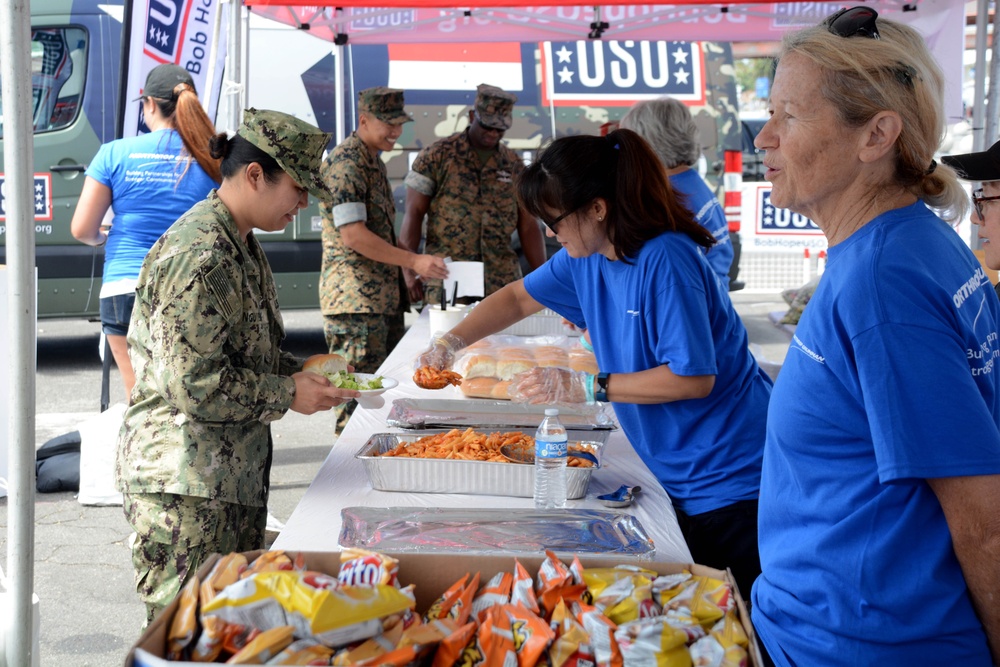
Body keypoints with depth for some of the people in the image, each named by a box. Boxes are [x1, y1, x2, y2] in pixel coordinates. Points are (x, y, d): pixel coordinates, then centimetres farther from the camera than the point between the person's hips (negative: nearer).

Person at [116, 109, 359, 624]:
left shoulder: (240, 244, 12)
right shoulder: (197, 254, -21)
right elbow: (194, 382, -24)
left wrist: (299, 370, 5)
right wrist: (288, 394, -14)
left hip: (233, 475, 10)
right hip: (183, 488, -10)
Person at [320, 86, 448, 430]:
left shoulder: (372, 161, 18)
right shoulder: (345, 164, -14)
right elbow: (353, 235, -22)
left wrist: (405, 278, 18)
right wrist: (414, 261, -22)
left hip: (383, 296, 10)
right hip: (356, 301, -10)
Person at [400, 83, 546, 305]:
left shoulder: (514, 165, 12)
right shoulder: (436, 156, 1)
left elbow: (528, 226, 12)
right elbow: (413, 214, -3)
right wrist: (408, 270, -12)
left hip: (502, 283, 3)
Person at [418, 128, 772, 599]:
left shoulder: (664, 260, -23)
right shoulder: (586, 259, 3)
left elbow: (693, 377, -25)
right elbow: (518, 297, 18)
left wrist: (586, 387, -21)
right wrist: (451, 343, 5)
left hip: (728, 483, -8)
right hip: (680, 482, 8)